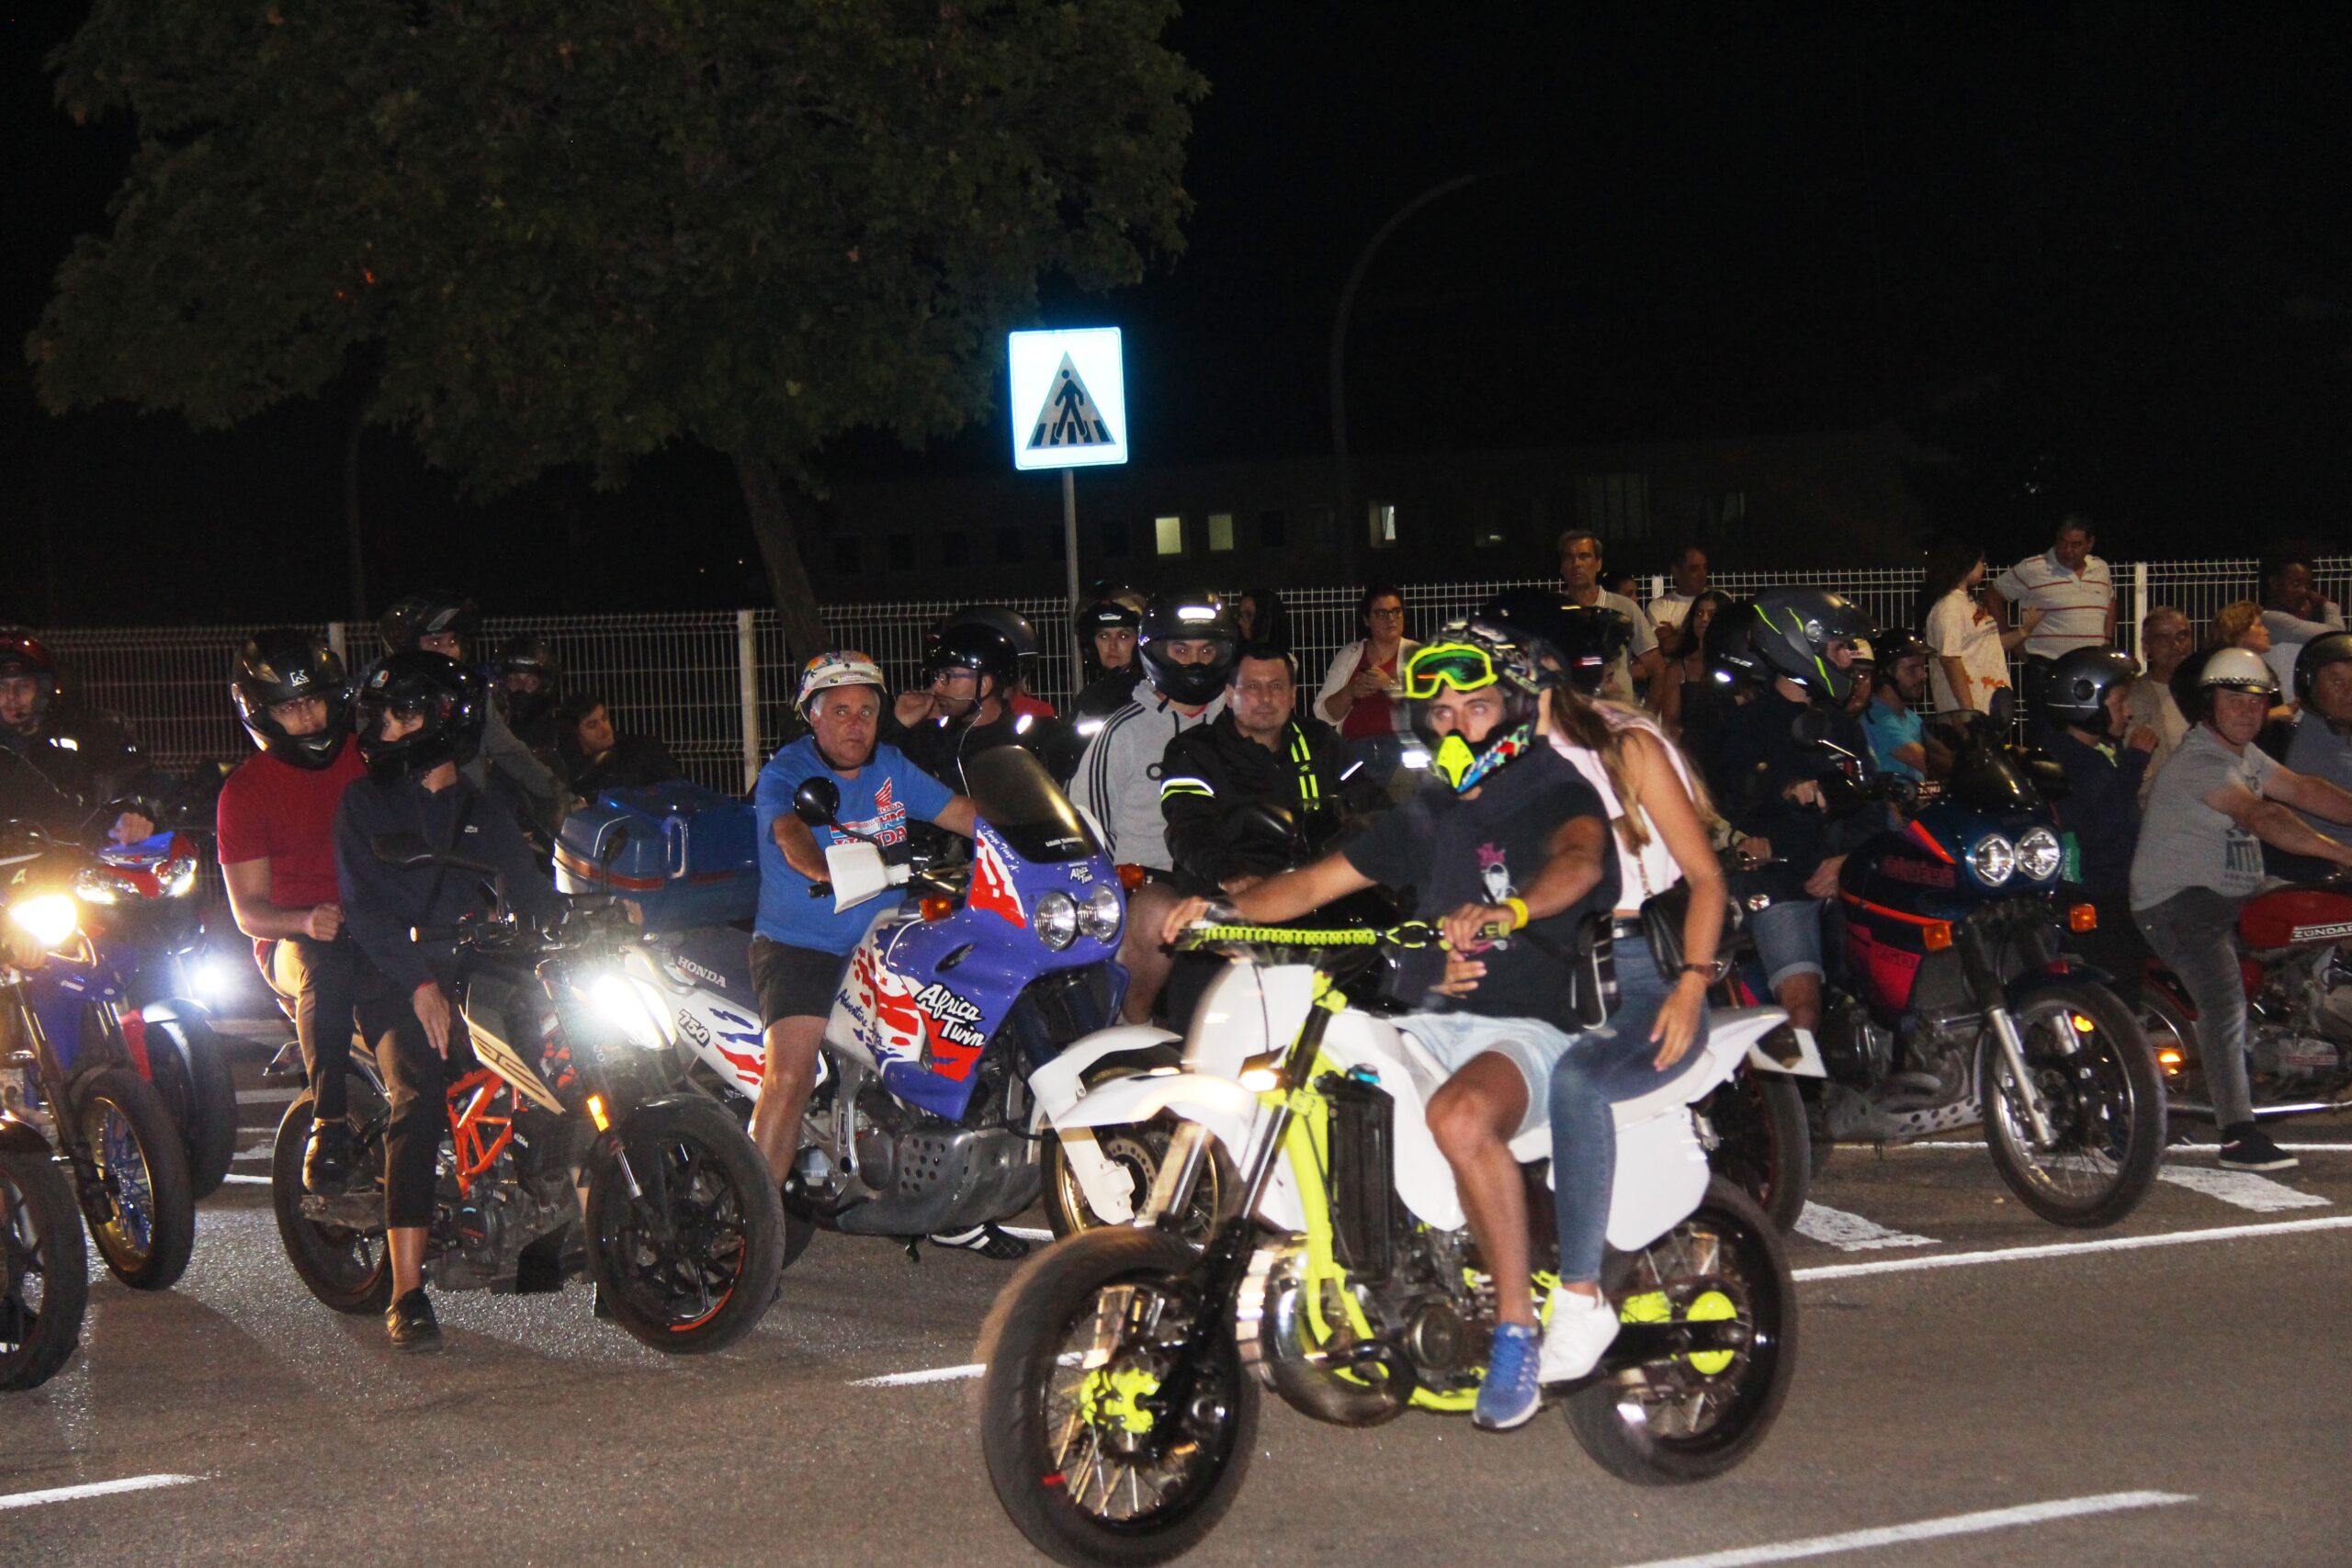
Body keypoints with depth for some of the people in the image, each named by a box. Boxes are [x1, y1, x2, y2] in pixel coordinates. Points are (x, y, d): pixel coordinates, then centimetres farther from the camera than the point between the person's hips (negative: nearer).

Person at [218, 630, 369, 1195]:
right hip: (294, 938, -3)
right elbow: (247, 910, -5)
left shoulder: (365, 758, 10)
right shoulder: (244, 791, 0)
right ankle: (328, 1126, -35)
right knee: (327, 972, -39)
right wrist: (306, 921, -26)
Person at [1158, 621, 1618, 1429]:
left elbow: (1580, 861, -24)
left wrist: (1509, 910, -45)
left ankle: (1517, 1331, -27)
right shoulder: (1427, 814, 20)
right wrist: (1225, 907, 1)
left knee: (1461, 1115, -38)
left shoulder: (1557, 791, -1)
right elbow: (1315, 883, 20)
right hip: (1431, 1022, 7)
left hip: (1531, 1023, -7)